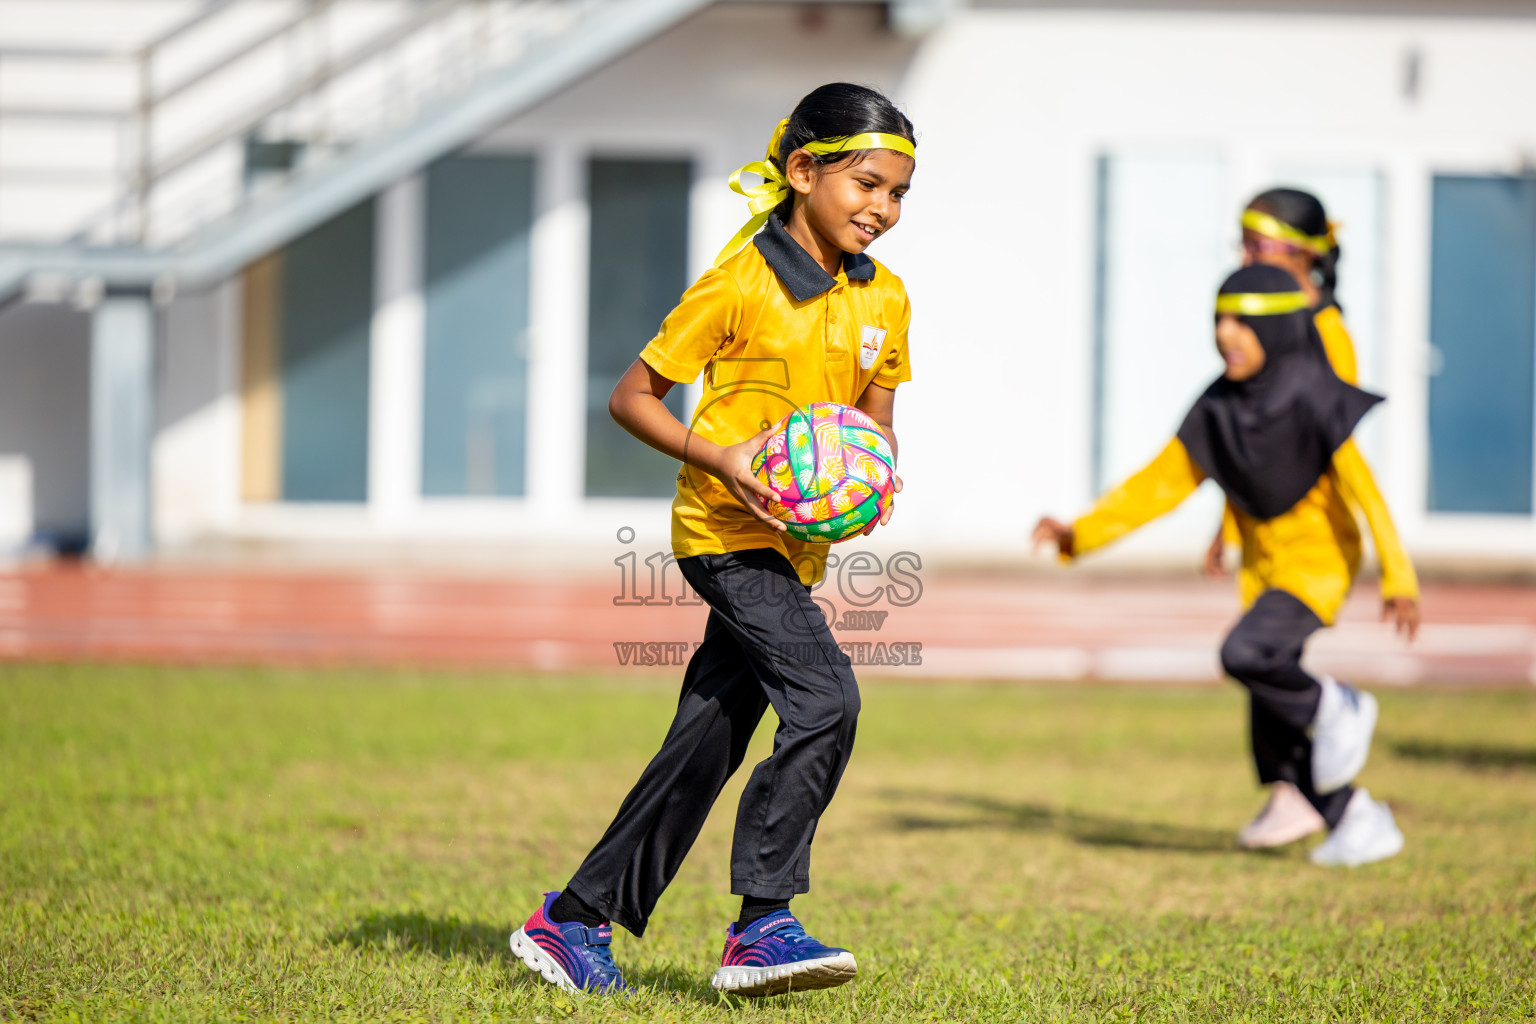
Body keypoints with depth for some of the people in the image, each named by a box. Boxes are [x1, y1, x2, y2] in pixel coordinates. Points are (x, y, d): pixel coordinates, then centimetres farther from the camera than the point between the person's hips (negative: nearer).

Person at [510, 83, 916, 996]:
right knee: (824, 698, -23)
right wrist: (720, 459, -19)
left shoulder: (885, 299, 8)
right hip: (728, 532, -7)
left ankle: (575, 919, 21)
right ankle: (762, 928, -21)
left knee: (707, 745, 10)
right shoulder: (741, 284, -11)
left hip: (795, 545, 7)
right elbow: (632, 397, -6)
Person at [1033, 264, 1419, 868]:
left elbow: (1361, 483, -25)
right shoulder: (1217, 410, -1)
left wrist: (1398, 578, -32)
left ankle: (1333, 707, -2)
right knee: (1273, 728, 6)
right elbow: (1161, 484, 2)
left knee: (1245, 654, -29)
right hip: (1262, 564, 7)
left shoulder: (1312, 398, -19)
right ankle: (1359, 825, 21)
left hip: (1320, 559, -7)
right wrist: (1080, 534, -8)